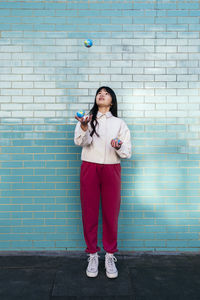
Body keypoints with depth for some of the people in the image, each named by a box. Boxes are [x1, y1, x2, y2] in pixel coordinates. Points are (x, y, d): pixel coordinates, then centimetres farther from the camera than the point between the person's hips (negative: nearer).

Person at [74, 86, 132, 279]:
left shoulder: (119, 123, 10)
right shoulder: (87, 119, 7)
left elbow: (127, 153, 5)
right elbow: (79, 142, -13)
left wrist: (119, 147, -17)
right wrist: (84, 128, -33)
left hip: (111, 170, 1)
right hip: (89, 169, 0)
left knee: (111, 213, 3)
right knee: (89, 212, 4)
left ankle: (110, 256, 20)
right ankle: (92, 255, 20)